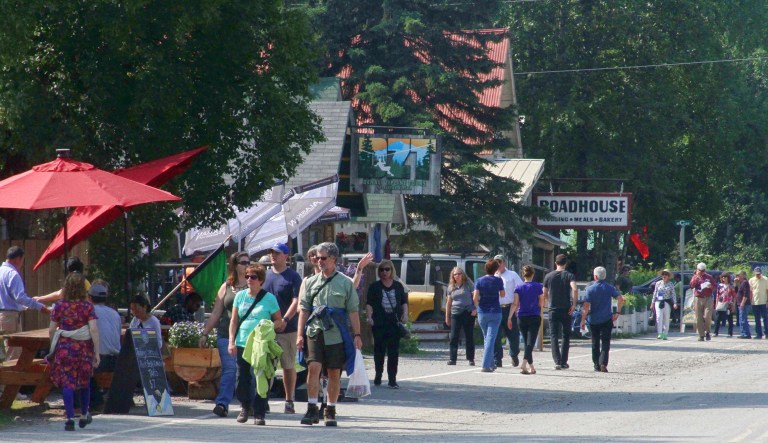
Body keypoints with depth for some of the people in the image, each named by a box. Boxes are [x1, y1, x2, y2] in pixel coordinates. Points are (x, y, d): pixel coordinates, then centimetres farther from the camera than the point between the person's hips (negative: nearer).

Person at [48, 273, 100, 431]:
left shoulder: (59, 306, -2)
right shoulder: (87, 306, -5)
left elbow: (51, 330, 1)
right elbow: (94, 330, -12)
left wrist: (54, 347, 18)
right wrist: (96, 352, -7)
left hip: (64, 347, -1)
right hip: (84, 347, 1)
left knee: (67, 383, 0)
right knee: (84, 381, 19)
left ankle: (70, 418, -11)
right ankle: (84, 415, 33)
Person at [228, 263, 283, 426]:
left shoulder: (269, 298, 0)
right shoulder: (240, 295, 9)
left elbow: (279, 321, 5)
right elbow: (234, 320, 12)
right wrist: (231, 341, 4)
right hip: (242, 344, 3)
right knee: (243, 378, 9)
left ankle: (259, 414, 0)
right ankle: (245, 407, 28)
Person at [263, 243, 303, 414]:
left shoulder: (293, 277, -1)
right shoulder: (265, 276, 14)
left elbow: (296, 302, -10)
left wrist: (285, 320, -23)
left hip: (287, 329, -4)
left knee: (288, 366, 2)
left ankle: (289, 401, 9)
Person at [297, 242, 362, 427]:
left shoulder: (345, 283, 4)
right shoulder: (311, 282, 11)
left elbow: (353, 311, 4)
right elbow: (304, 309, 11)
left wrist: (357, 335, -2)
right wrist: (300, 334, 5)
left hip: (336, 334, -1)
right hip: (315, 332, 1)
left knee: (334, 373, 4)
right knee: (313, 367, -13)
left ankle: (330, 412, 14)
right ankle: (312, 409, -11)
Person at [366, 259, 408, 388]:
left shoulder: (398, 286, 12)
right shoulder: (374, 286, 5)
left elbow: (404, 302, 17)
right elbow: (369, 303, 1)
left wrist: (405, 314, 1)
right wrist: (369, 317, -12)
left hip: (394, 323, 1)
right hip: (379, 324, -1)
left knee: (394, 352, -3)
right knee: (379, 350, 4)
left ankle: (392, 379, -3)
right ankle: (378, 377, 17)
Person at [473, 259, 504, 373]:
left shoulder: (479, 281, -3)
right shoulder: (498, 281, -4)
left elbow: (475, 298, -10)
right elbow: (502, 295, 10)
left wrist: (477, 304, 10)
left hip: (482, 312, 2)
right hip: (495, 312, -2)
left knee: (486, 338, 18)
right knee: (491, 339, -5)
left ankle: (490, 364, 22)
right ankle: (486, 365, -15)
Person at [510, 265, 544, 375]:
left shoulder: (518, 287, 0)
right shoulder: (537, 286, -4)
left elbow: (515, 304, -7)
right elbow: (541, 303, 0)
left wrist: (510, 317, -7)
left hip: (522, 317, 2)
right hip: (534, 317, -2)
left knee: (526, 342, 15)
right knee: (530, 342, -8)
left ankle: (531, 366, 21)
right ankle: (524, 364, -26)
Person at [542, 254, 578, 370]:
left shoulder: (548, 276, 4)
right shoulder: (569, 275, -3)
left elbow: (545, 295, 10)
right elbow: (574, 289, -21)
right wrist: (574, 304, -13)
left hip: (553, 310, 1)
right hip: (566, 310, -1)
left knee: (554, 336, 1)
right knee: (566, 336, 12)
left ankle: (557, 361, -13)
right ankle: (564, 362, 12)